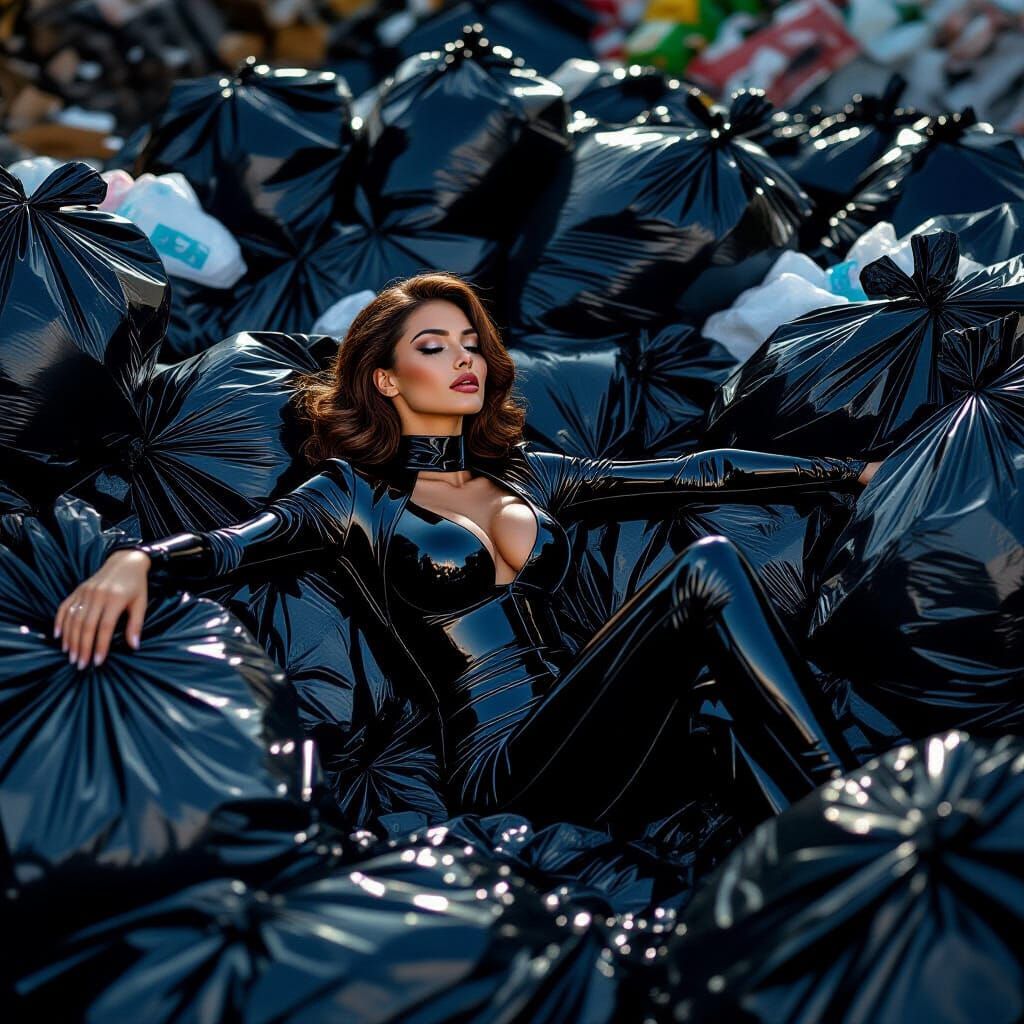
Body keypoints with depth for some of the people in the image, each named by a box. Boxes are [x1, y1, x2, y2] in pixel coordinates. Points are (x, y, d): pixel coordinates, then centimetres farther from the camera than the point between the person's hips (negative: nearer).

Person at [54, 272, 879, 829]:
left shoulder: (525, 475, 22)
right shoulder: (357, 498, 8)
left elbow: (694, 475, 21)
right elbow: (236, 542, -10)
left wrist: (852, 470, 21)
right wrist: (137, 560, -32)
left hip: (594, 734, 6)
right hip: (507, 765, -5)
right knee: (708, 569, -22)